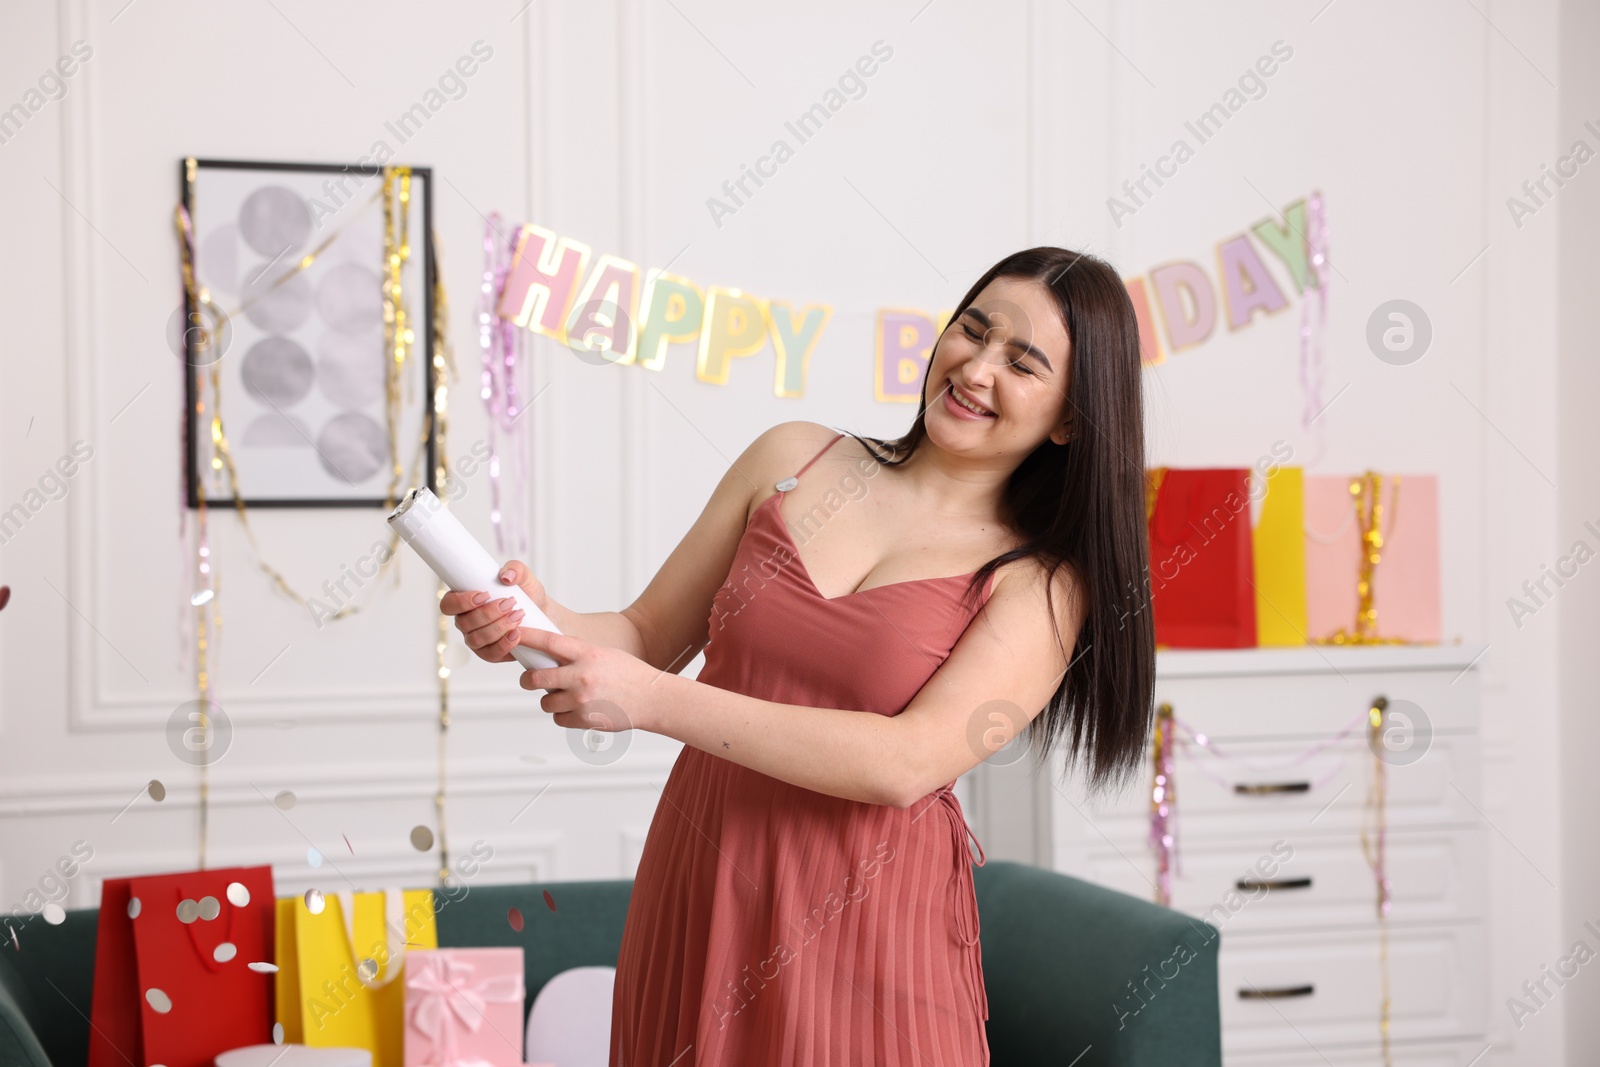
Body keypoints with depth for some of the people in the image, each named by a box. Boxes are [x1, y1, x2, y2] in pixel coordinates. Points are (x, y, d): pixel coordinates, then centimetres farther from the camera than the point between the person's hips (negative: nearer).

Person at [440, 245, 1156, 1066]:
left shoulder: (1045, 583, -6)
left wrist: (654, 702, -24)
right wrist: (541, 623, -13)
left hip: (865, 930, -3)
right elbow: (651, 635, 10)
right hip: (699, 890, 3)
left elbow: (909, 764, -19)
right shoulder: (793, 459, 6)